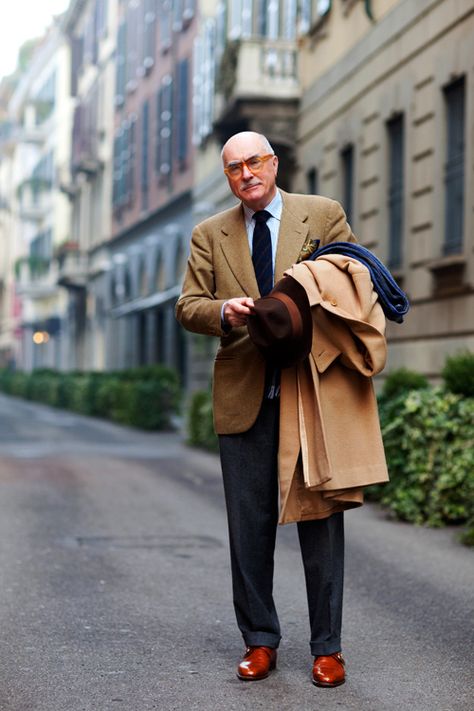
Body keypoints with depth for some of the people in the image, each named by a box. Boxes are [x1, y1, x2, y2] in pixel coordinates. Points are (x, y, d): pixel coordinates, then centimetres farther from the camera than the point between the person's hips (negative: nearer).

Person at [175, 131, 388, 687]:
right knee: (249, 526, 5)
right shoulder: (209, 236, 12)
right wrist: (224, 311, -16)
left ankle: (327, 647, 11)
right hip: (243, 397, 2)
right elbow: (187, 306, 7)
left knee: (320, 520, 2)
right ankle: (259, 641, 18)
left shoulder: (323, 215, 7)